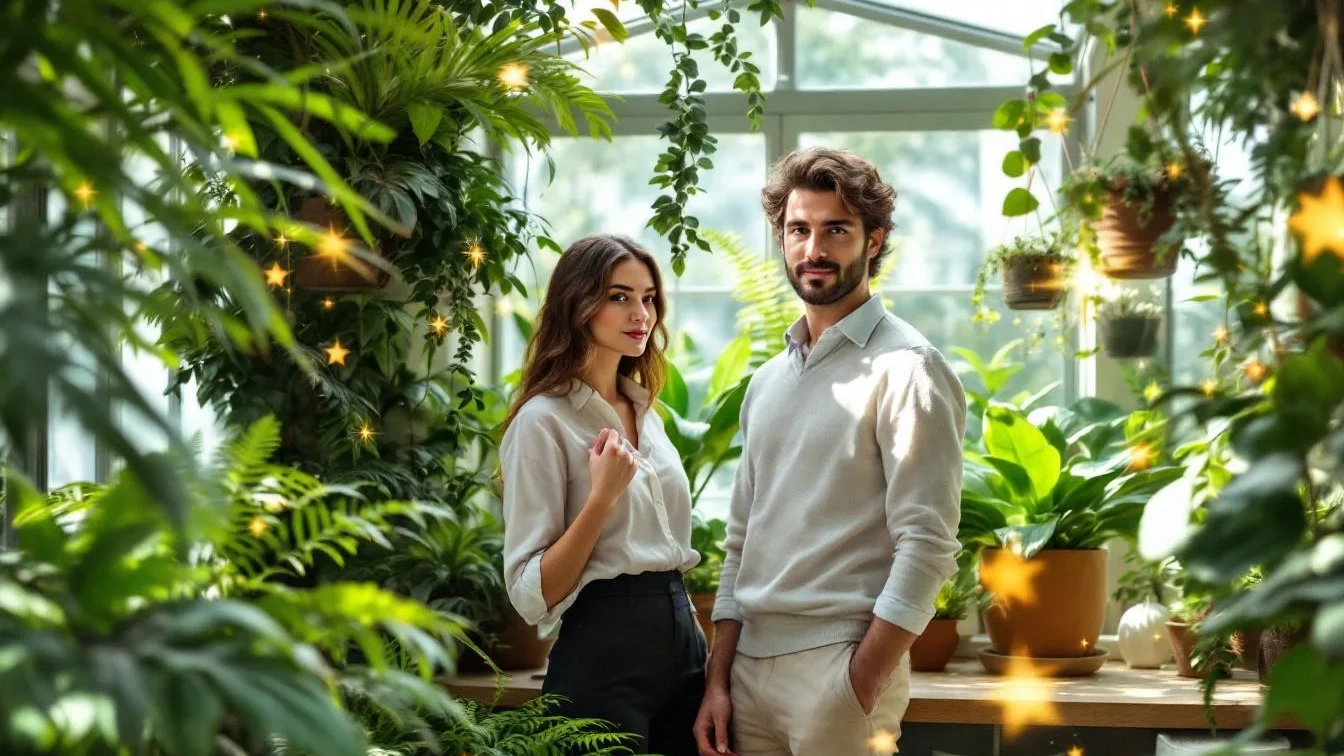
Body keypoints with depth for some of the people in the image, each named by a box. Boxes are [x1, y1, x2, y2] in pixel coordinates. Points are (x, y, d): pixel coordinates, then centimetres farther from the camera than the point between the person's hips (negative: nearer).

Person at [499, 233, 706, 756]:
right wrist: (602, 496, -23)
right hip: (603, 654, -7)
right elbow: (532, 594, -15)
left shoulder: (644, 411, 12)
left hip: (681, 638, 7)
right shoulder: (544, 419, -11)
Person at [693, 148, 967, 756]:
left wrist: (857, 693, -18)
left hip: (840, 659, -6)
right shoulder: (767, 380, 15)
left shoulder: (905, 370, -8)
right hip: (752, 661, 7)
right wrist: (718, 681, 9)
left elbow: (927, 547, -14)